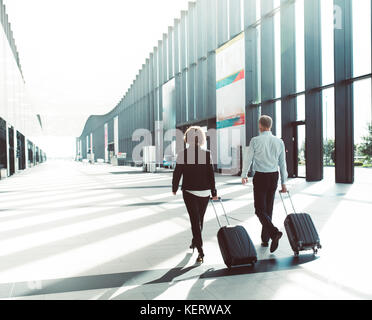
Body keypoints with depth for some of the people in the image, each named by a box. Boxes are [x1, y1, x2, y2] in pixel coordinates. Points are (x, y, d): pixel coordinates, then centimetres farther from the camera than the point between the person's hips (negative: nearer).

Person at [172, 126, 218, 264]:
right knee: (199, 219, 19)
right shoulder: (207, 154, -6)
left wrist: (174, 188, 11)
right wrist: (214, 192, 4)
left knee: (195, 220, -1)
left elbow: (177, 173, -5)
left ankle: (200, 251, -10)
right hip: (204, 192, 2)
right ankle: (195, 242, 38)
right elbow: (211, 175, -4)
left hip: (189, 192, -2)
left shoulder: (182, 154, -9)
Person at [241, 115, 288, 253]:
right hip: (274, 176, 5)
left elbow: (248, 158, -1)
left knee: (260, 209, -1)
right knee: (268, 209, 14)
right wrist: (283, 182, 14)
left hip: (260, 176, -5)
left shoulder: (255, 141, -9)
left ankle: (274, 232, -24)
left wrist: (244, 175, 15)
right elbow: (282, 163, 7)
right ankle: (265, 239, 21)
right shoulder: (279, 142, 3)